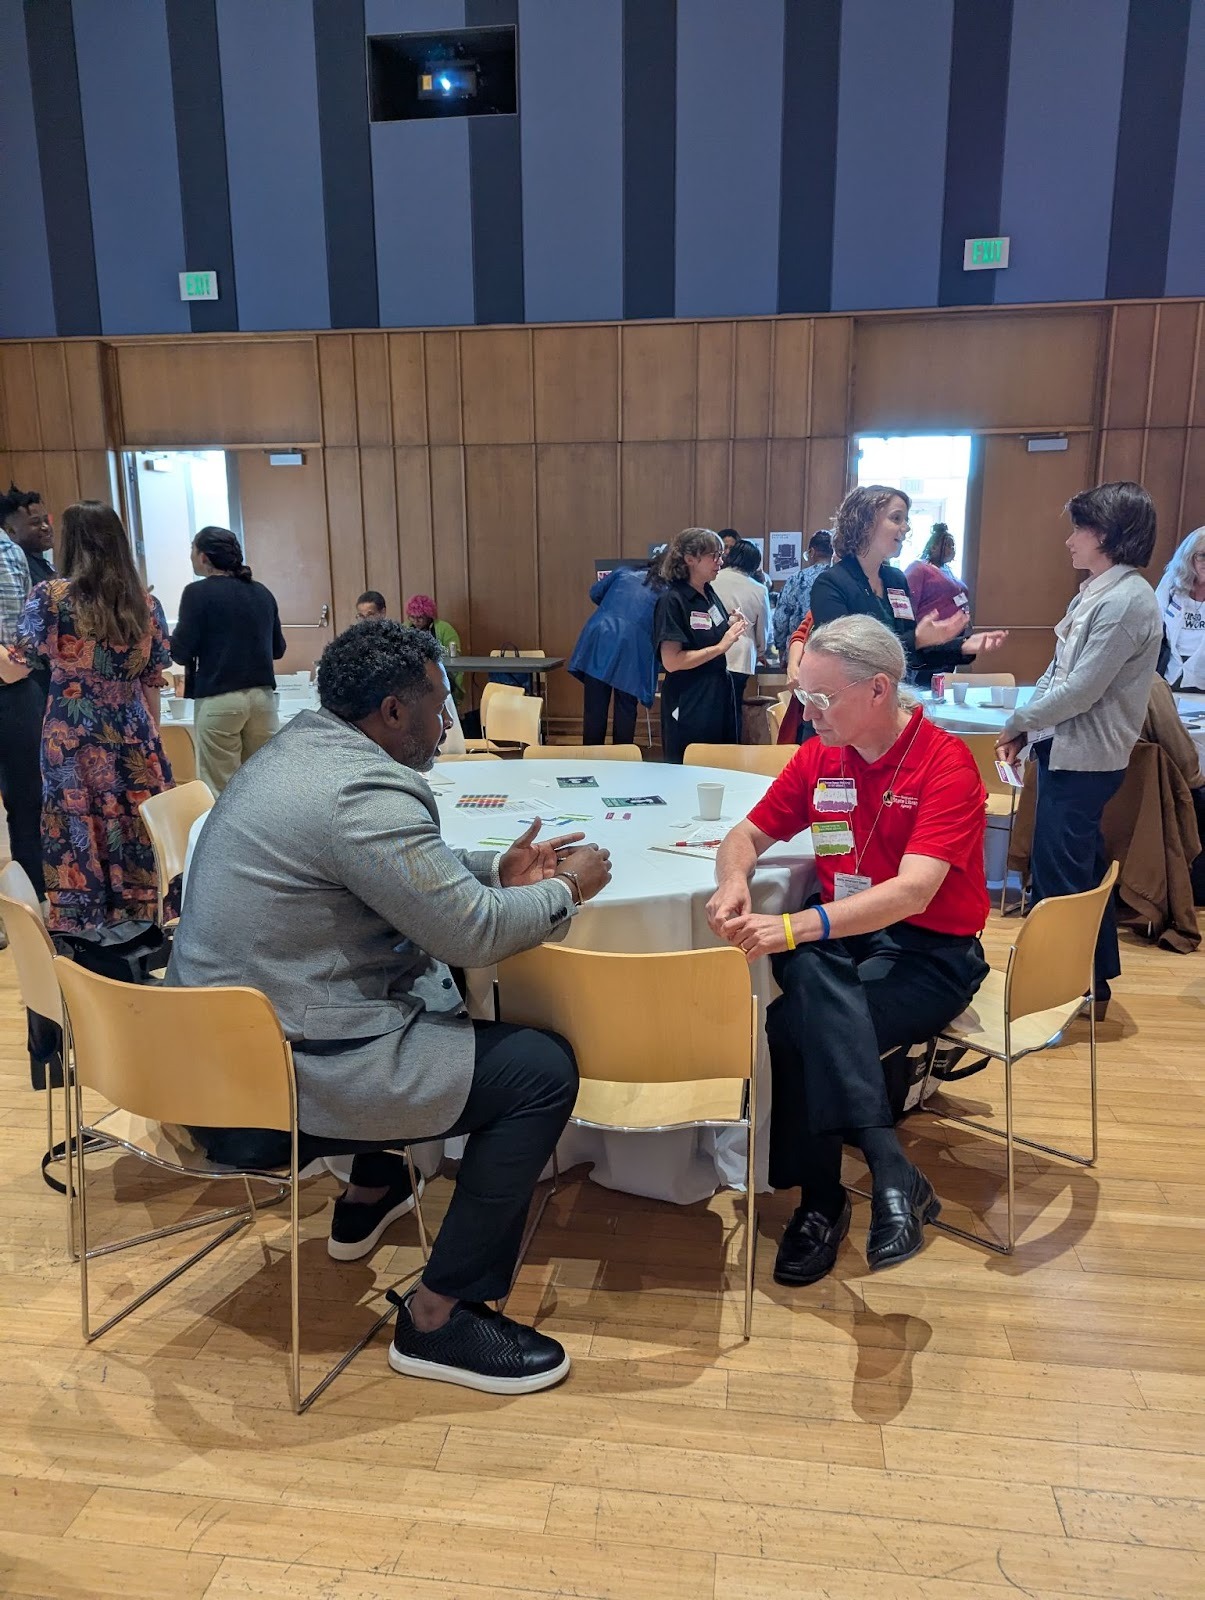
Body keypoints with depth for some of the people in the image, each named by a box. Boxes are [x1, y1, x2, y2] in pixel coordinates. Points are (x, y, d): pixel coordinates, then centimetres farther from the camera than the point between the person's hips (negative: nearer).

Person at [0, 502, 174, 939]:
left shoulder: (50, 596, -7)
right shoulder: (146, 602, 4)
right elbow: (151, 683, 8)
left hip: (71, 742, -3)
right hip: (133, 739, 3)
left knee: (78, 837, 5)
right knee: (137, 831, 10)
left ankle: (87, 935, 13)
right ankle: (140, 923, 20)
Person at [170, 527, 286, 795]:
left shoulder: (198, 593, -6)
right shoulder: (263, 593, 10)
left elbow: (181, 653, -7)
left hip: (219, 699, -5)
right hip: (262, 696, 5)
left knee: (220, 789, 0)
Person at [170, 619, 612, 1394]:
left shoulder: (299, 748, 9)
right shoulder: (361, 792, -23)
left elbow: (411, 870, 21)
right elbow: (471, 932, -20)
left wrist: (499, 868, 10)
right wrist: (565, 890, -4)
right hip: (288, 1072, -11)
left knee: (439, 992, 31)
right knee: (542, 1070, -9)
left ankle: (372, 1194, 40)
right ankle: (439, 1319, 1)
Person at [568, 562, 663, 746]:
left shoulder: (623, 572, 19)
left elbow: (595, 593, 21)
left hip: (599, 637, 2)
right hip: (632, 646, -2)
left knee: (594, 708, 5)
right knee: (626, 710, 9)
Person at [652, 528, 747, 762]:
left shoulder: (709, 594, 8)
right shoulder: (672, 600, -15)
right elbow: (671, 661, -20)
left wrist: (730, 628, 1)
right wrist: (721, 646, -20)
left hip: (719, 696, 8)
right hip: (689, 705, -8)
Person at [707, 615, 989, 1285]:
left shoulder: (946, 763, -13)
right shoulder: (820, 757, 5)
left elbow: (912, 891, -26)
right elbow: (750, 833, 15)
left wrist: (795, 927, -36)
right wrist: (733, 880, -11)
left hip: (929, 954, -5)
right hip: (838, 939, 5)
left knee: (796, 1030, -29)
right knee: (813, 977, -32)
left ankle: (821, 1202, -13)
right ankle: (892, 1175, -25)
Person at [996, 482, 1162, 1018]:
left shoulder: (1126, 600, -20)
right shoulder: (1096, 592, 11)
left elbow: (1080, 690, -22)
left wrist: (1017, 722, -11)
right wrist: (1026, 728, 6)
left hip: (1083, 759, -10)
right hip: (1067, 750, 10)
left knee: (1060, 878, -1)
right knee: (1083, 871, 18)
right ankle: (1093, 981, 32)